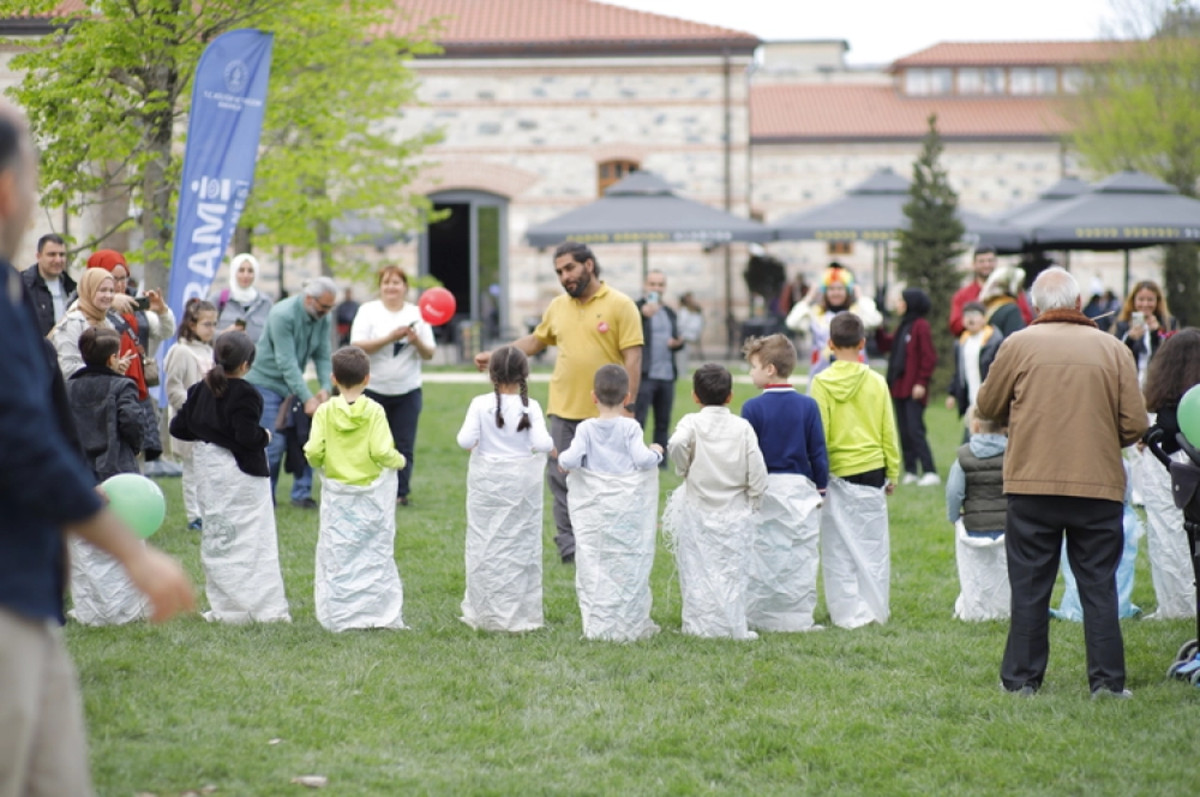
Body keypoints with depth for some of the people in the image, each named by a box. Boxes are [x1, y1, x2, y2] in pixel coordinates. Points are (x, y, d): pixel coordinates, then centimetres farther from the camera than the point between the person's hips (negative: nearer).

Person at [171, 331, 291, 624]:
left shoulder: (200, 390, 4)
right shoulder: (244, 394, -17)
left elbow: (178, 428, 6)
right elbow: (247, 437, -25)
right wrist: (265, 436, -5)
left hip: (207, 467, 6)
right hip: (240, 472, -6)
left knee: (215, 539, 13)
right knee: (253, 539, -2)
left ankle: (225, 607, 14)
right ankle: (266, 608, -2)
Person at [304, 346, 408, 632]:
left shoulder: (325, 411, -7)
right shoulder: (373, 411, -10)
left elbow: (313, 451, -12)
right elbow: (382, 451, -18)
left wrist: (317, 461, 9)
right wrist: (399, 460, 2)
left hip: (337, 493, 1)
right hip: (372, 492, -1)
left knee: (336, 554, 7)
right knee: (376, 553, 8)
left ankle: (338, 616, 6)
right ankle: (381, 613, 8)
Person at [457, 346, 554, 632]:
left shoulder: (481, 404, -9)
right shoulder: (530, 407, -9)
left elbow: (465, 440, -15)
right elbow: (542, 443, -16)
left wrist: (472, 445, 6)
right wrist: (551, 447, 4)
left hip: (487, 480, 0)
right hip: (523, 480, 0)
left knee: (485, 544, 8)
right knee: (522, 544, 8)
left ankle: (485, 614, 11)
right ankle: (521, 614, 10)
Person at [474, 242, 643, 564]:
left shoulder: (620, 305, -6)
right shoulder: (558, 307, 11)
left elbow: (632, 359, -8)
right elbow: (535, 341, 24)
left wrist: (627, 407, -13)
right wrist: (495, 356, 12)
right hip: (564, 412, 5)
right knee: (562, 481, 3)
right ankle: (569, 548, 8)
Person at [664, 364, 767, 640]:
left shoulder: (692, 423, -6)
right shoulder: (743, 427, -2)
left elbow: (676, 443, -29)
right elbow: (757, 473, -5)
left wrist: (684, 468, -10)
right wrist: (753, 505, 9)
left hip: (697, 512, -1)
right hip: (735, 513, 1)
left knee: (697, 572, 6)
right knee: (732, 573, 6)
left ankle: (700, 625, 5)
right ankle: (734, 628, 6)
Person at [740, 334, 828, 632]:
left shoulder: (753, 408, -8)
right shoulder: (808, 406, -1)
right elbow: (818, 452, 1)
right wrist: (821, 487, 10)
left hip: (762, 488, -2)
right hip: (800, 487, 2)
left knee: (761, 555, 6)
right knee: (800, 557, 7)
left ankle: (758, 617, 9)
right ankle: (799, 617, 7)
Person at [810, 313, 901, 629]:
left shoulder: (822, 383, -7)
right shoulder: (876, 382, -1)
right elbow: (889, 433, 4)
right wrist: (892, 473, 15)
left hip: (837, 473, -2)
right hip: (871, 471, 2)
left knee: (839, 546, 5)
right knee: (872, 544, 9)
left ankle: (849, 612, 4)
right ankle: (875, 611, 12)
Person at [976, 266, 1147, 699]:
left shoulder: (1018, 345, -3)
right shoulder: (1113, 349, -1)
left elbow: (987, 407, 8)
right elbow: (1134, 424, -1)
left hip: (1032, 485, 0)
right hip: (1099, 485, 1)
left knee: (1030, 586, 8)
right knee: (1099, 585, 7)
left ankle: (1022, 678, 11)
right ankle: (1108, 680, 6)